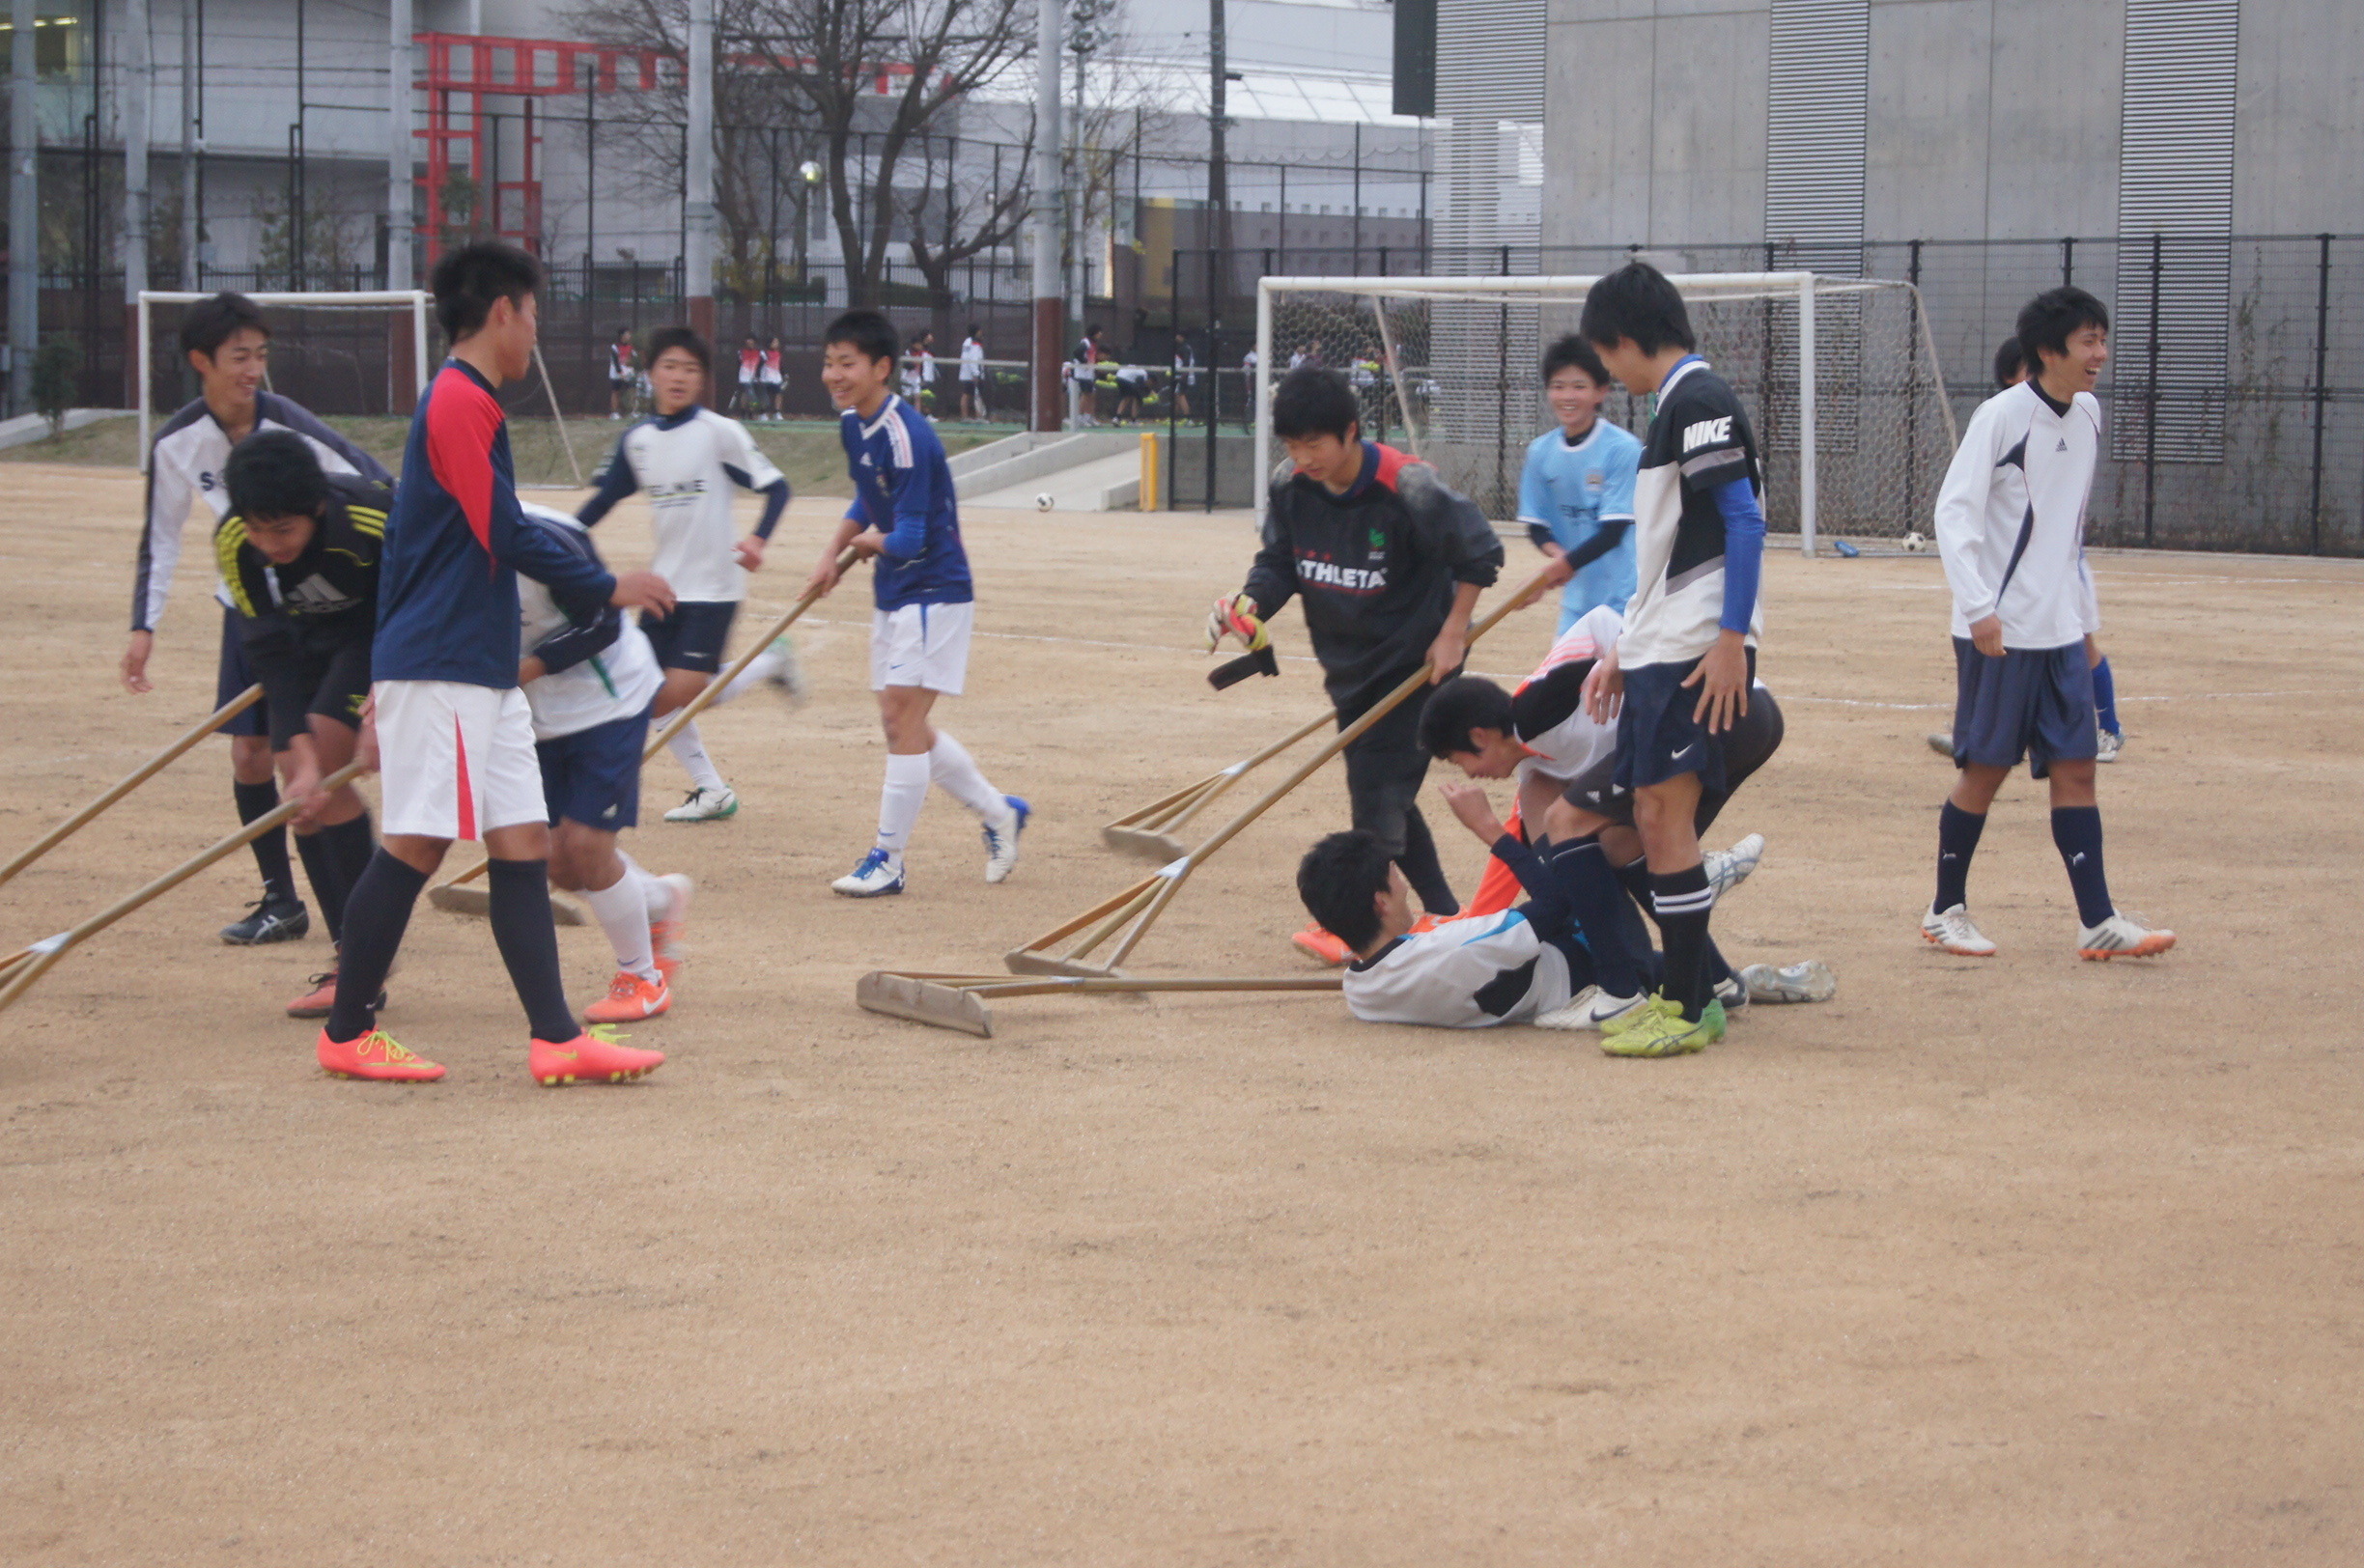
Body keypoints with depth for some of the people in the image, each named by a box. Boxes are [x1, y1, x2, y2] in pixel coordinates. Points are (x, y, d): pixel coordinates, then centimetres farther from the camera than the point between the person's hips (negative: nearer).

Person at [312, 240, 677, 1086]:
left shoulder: (460, 401, 19)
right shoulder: (461, 399, -11)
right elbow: (505, 536, -15)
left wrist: (383, 688, 26)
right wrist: (607, 587, -4)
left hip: (482, 672, 10)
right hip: (440, 668, -10)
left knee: (522, 841, 3)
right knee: (417, 844, -6)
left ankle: (556, 1039, 0)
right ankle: (346, 1033, 3)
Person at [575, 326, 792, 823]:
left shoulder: (719, 432, -10)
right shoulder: (637, 439, 6)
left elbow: (776, 488, -9)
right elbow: (604, 499, 14)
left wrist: (757, 539, -26)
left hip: (712, 585, -6)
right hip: (664, 585, 6)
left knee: (683, 692, -17)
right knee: (650, 696, 4)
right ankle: (712, 790, 15)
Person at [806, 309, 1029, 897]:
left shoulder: (905, 436, -24)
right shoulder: (852, 424, 4)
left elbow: (908, 540, -24)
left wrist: (867, 544, -4)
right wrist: (832, 554, 7)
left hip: (933, 591, -10)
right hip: (893, 590, 10)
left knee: (903, 716, -9)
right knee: (901, 722, 13)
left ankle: (888, 860, -3)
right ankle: (1000, 813, 29)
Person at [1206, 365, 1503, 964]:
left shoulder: (1409, 490, -24)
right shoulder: (1289, 488, -8)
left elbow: (1479, 554, -13)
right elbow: (1279, 564, 0)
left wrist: (1453, 633, -10)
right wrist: (1250, 603, -20)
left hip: (1415, 659, -7)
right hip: (1348, 662, 7)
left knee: (1380, 790, -12)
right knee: (1381, 794, 12)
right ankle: (1444, 914, 24)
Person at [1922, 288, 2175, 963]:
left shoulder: (2087, 416, 9)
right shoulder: (2002, 416, -12)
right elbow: (1954, 512, -15)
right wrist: (1979, 607, -24)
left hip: (2061, 630, 6)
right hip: (1998, 630, -6)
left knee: (2075, 767, 2)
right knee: (1986, 769, 0)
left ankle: (2098, 922, 2)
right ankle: (1947, 911, 14)